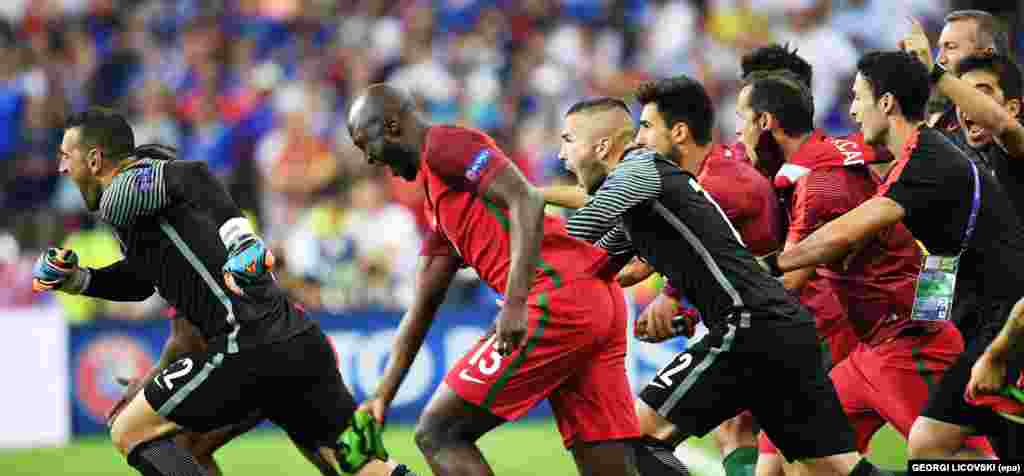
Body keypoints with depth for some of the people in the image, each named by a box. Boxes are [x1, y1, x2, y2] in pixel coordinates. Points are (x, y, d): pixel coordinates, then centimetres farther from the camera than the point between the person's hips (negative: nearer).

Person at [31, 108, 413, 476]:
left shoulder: (120, 196, -2)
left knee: (130, 432, 4)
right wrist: (73, 280, 28)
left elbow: (189, 176, -18)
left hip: (250, 346, -9)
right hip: (301, 339, 9)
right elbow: (137, 283, 40)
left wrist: (239, 240, -18)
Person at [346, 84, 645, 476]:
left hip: (560, 297, -10)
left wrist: (515, 303, -22)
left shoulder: (446, 145, 0)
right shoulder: (439, 207, 30)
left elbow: (526, 201, -14)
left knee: (437, 433, -3)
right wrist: (383, 395, 29)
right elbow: (422, 308, 32)